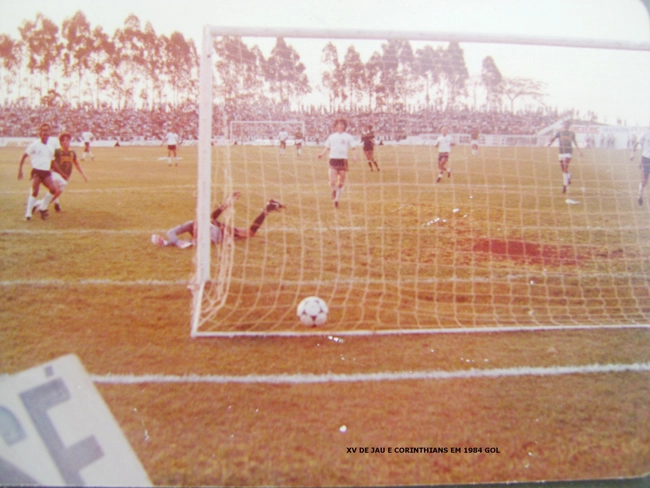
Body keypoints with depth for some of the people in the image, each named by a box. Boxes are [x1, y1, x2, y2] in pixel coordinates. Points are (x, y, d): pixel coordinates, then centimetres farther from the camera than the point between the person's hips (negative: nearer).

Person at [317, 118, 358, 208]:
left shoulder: (348, 137, 4)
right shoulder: (331, 136, 11)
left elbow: (354, 148, 5)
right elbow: (327, 148, 17)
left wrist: (354, 156, -15)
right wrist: (322, 154, -2)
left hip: (343, 161, 0)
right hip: (333, 160, 0)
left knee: (341, 183, 4)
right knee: (332, 182, -15)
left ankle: (337, 199, 22)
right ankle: (334, 190, 18)